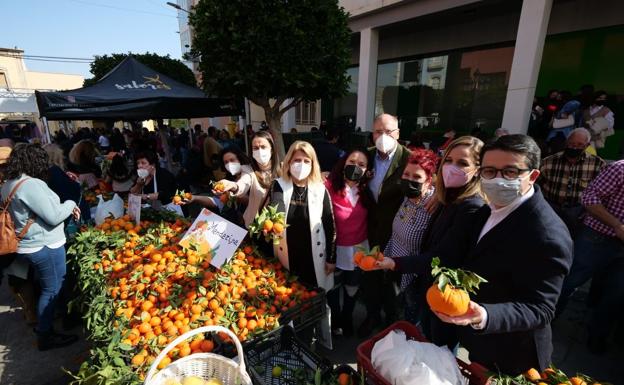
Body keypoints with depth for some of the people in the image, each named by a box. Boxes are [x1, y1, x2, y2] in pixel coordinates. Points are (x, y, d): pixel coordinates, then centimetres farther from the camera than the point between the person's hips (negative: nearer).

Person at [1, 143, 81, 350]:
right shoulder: (32, 184, -23)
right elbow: (54, 217, -23)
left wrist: (65, 208, 7)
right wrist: (70, 204, -6)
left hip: (28, 246, 9)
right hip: (45, 247, -9)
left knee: (46, 288, 23)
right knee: (52, 290, 6)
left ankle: (43, 325, 38)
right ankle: (45, 336, 18)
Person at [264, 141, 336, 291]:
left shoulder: (320, 190, -6)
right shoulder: (278, 186, -4)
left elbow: (330, 226, -1)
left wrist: (331, 258, 0)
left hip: (314, 258, 0)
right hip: (285, 256, 1)